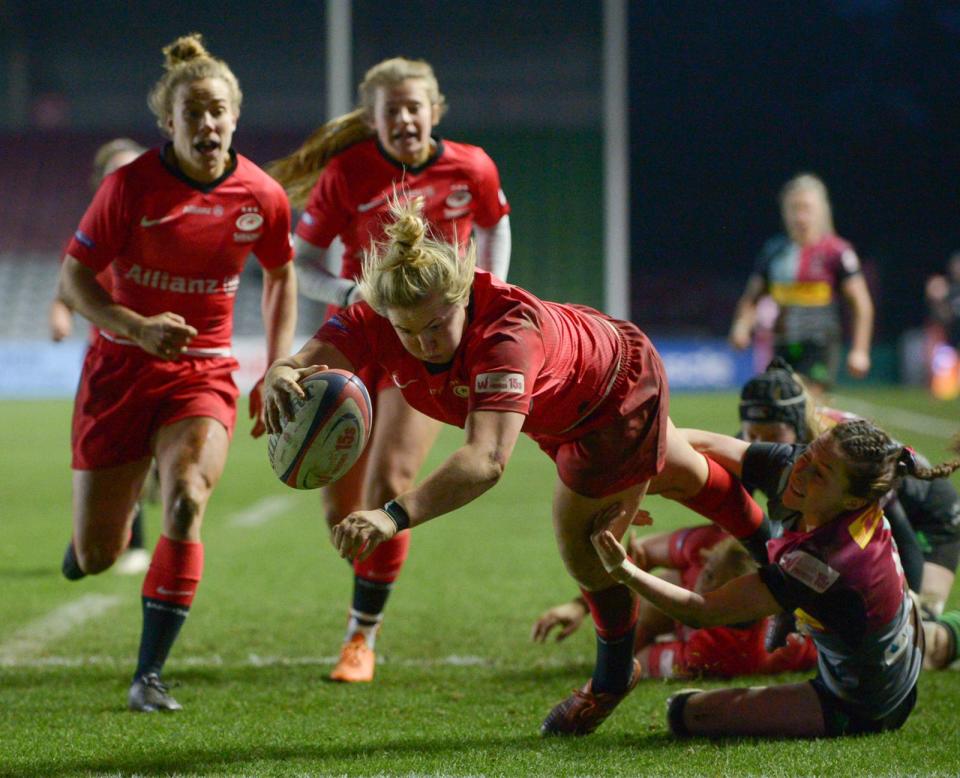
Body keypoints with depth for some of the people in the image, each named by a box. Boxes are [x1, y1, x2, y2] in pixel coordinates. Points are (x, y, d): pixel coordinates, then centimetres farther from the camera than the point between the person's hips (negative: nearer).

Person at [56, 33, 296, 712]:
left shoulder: (262, 196, -5)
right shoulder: (131, 185, -13)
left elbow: (281, 277, 13)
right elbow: (74, 278, -8)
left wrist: (279, 372, 6)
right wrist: (137, 328, -24)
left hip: (204, 374, 1)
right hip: (122, 369, -1)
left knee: (186, 502, -27)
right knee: (95, 558, 0)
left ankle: (150, 675, -18)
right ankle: (93, 533, 42)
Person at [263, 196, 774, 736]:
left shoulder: (507, 332, -50)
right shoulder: (376, 320, -33)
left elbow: (487, 459, -63)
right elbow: (307, 365, -47)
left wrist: (397, 516, -77)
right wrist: (282, 378, -72)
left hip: (621, 385, -7)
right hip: (560, 415, 7)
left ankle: (615, 674, 34)